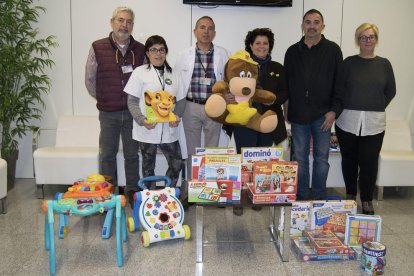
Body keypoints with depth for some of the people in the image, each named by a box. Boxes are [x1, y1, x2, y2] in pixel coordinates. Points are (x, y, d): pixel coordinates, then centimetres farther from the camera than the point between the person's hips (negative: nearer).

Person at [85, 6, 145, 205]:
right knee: (107, 154, 10)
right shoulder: (98, 48, -3)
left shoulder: (140, 50, 1)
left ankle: (132, 192, 24)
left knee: (132, 154, 11)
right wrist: (103, 99, 6)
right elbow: (90, 80, 4)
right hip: (108, 113, 0)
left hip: (133, 112, 1)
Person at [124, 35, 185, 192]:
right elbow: (132, 101, -6)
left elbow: (181, 100, 11)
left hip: (169, 130, 4)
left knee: (177, 164, 8)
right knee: (148, 167, 10)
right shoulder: (140, 72, -3)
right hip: (148, 130, -3)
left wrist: (177, 115, -9)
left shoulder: (172, 74, 9)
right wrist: (142, 120, -20)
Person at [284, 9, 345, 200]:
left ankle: (319, 199, 19)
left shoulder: (333, 50, 0)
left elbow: (339, 83, -2)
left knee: (321, 158, 7)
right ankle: (301, 198, 19)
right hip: (298, 114, 2)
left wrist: (334, 110, -9)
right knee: (299, 159, 8)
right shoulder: (292, 51, 8)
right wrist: (287, 110, 6)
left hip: (322, 115, -2)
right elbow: (286, 83, 10)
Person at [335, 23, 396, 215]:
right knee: (349, 160, 10)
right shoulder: (349, 62, 2)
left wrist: (378, 107, 6)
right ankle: (350, 195, 28)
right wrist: (343, 107, -3)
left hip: (374, 123, 0)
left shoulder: (384, 64, 6)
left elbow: (390, 91, 11)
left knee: (369, 162, 0)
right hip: (348, 121, 0)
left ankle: (367, 200, 16)